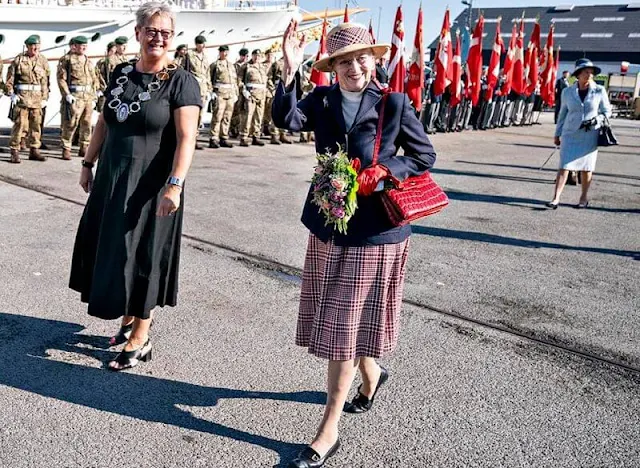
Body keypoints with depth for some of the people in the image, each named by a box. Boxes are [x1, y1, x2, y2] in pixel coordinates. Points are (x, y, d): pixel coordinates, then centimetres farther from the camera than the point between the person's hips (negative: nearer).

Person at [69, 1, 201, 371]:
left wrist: (175, 184, -29)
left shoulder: (182, 82, -11)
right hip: (112, 179, 6)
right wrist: (89, 163, 15)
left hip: (151, 185, -6)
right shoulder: (122, 73, 8)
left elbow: (186, 137, -19)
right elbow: (105, 122, 16)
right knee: (111, 247, 13)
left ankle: (140, 339, 17)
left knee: (142, 255, 2)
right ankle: (131, 315, 34)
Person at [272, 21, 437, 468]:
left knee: (345, 325, 0)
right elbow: (286, 119, -16)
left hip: (375, 231, -5)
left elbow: (425, 155, -2)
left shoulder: (394, 103, -9)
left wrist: (383, 172, -18)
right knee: (338, 321, 18)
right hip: (327, 224, 5)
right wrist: (290, 72, -28)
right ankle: (371, 376, 48)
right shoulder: (322, 99, 1)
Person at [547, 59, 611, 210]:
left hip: (590, 135, 0)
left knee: (586, 167, 7)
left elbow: (606, 112, 7)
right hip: (570, 134, 0)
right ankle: (556, 198, -7)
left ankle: (584, 197, 20)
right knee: (564, 166, -7)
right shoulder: (567, 92, 3)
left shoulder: (599, 91, -1)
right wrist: (557, 134, 13)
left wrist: (596, 120, -13)